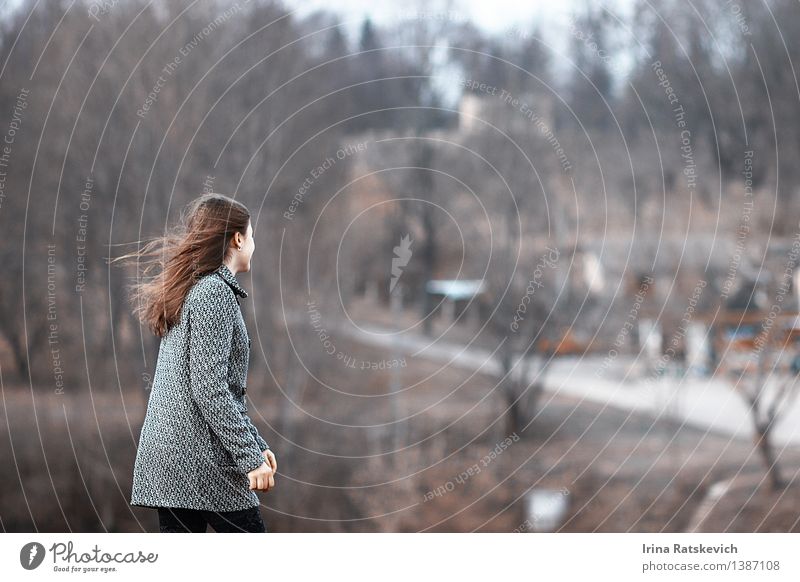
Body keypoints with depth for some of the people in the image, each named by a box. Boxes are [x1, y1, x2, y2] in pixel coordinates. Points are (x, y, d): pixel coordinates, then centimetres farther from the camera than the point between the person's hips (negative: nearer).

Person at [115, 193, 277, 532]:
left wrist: (256, 443, 21)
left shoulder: (187, 292, 18)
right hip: (201, 459, -9)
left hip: (166, 456, 9)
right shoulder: (215, 292, -11)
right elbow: (210, 389, -18)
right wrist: (250, 457, -17)